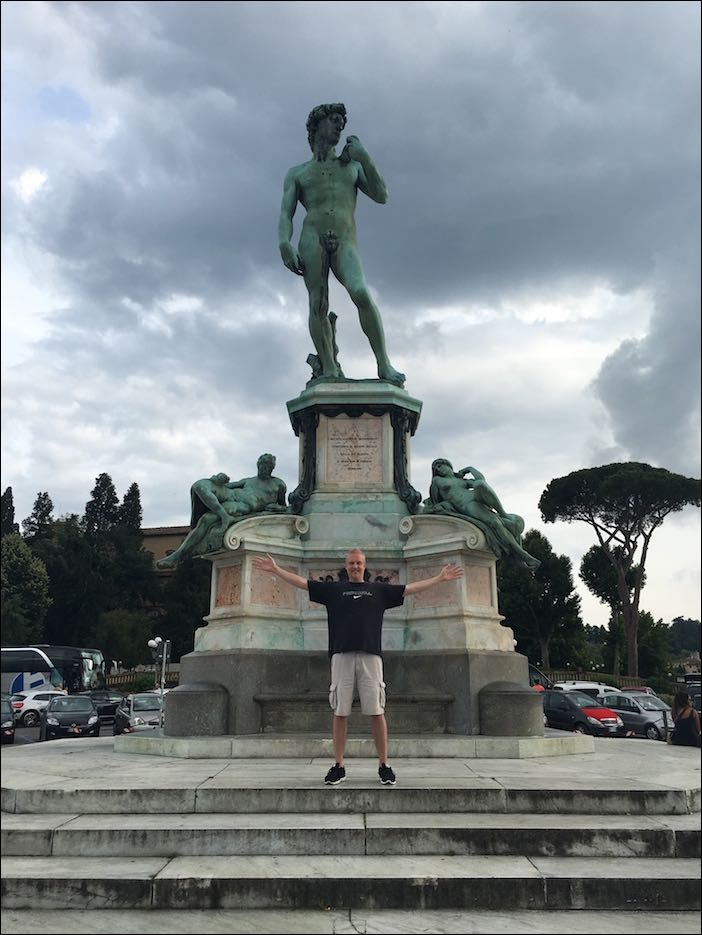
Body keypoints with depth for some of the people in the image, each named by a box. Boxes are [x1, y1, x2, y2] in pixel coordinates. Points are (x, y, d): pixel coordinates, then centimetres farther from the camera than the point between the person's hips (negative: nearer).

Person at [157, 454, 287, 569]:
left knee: (207, 519, -26)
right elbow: (227, 485, 22)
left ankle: (177, 555, -26)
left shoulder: (278, 484, 20)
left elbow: (284, 508, 23)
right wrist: (219, 479, -2)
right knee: (200, 485, -21)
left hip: (244, 507, -6)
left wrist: (277, 507, -3)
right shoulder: (249, 481, 31)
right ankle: (225, 517, -37)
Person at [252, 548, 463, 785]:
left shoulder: (379, 590, 16)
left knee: (376, 712, -1)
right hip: (341, 656, 0)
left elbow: (412, 588, 17)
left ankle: (384, 765, 7)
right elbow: (301, 582, 13)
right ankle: (338, 766, 10)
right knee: (340, 712, 2)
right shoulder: (333, 589, 15)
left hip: (371, 656, 0)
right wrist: (275, 569, 7)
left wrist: (440, 577, 14)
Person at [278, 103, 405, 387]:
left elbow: (381, 196, 17)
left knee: (361, 293, -24)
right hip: (312, 236, 1)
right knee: (318, 304, -13)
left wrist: (364, 157, 10)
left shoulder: (352, 166, 30)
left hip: (345, 241, 0)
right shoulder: (297, 173, 24)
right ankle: (329, 369, -13)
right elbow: (285, 214, 11)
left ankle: (384, 364, -25)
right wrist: (284, 244, -10)